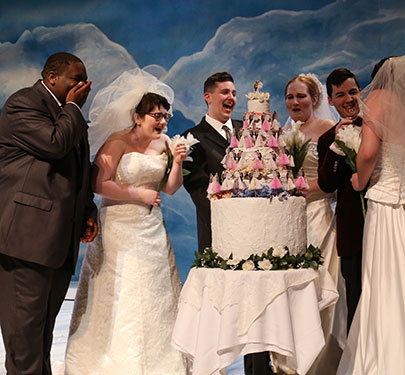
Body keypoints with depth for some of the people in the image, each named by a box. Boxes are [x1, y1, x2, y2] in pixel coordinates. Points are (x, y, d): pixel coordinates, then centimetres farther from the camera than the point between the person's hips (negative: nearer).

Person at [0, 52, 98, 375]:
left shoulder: (69, 114, 21)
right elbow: (56, 143, -21)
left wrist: (88, 211, 16)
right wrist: (73, 107, -6)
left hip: (61, 237, 9)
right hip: (28, 234, -9)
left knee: (46, 319, 13)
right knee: (26, 317, -5)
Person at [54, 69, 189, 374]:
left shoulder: (163, 143, 6)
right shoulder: (118, 141, -11)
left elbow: (171, 188, 8)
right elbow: (100, 184, -18)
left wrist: (178, 163, -9)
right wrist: (139, 194, -16)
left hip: (152, 228, 6)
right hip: (120, 227, -6)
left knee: (156, 293, 7)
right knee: (120, 295, -1)